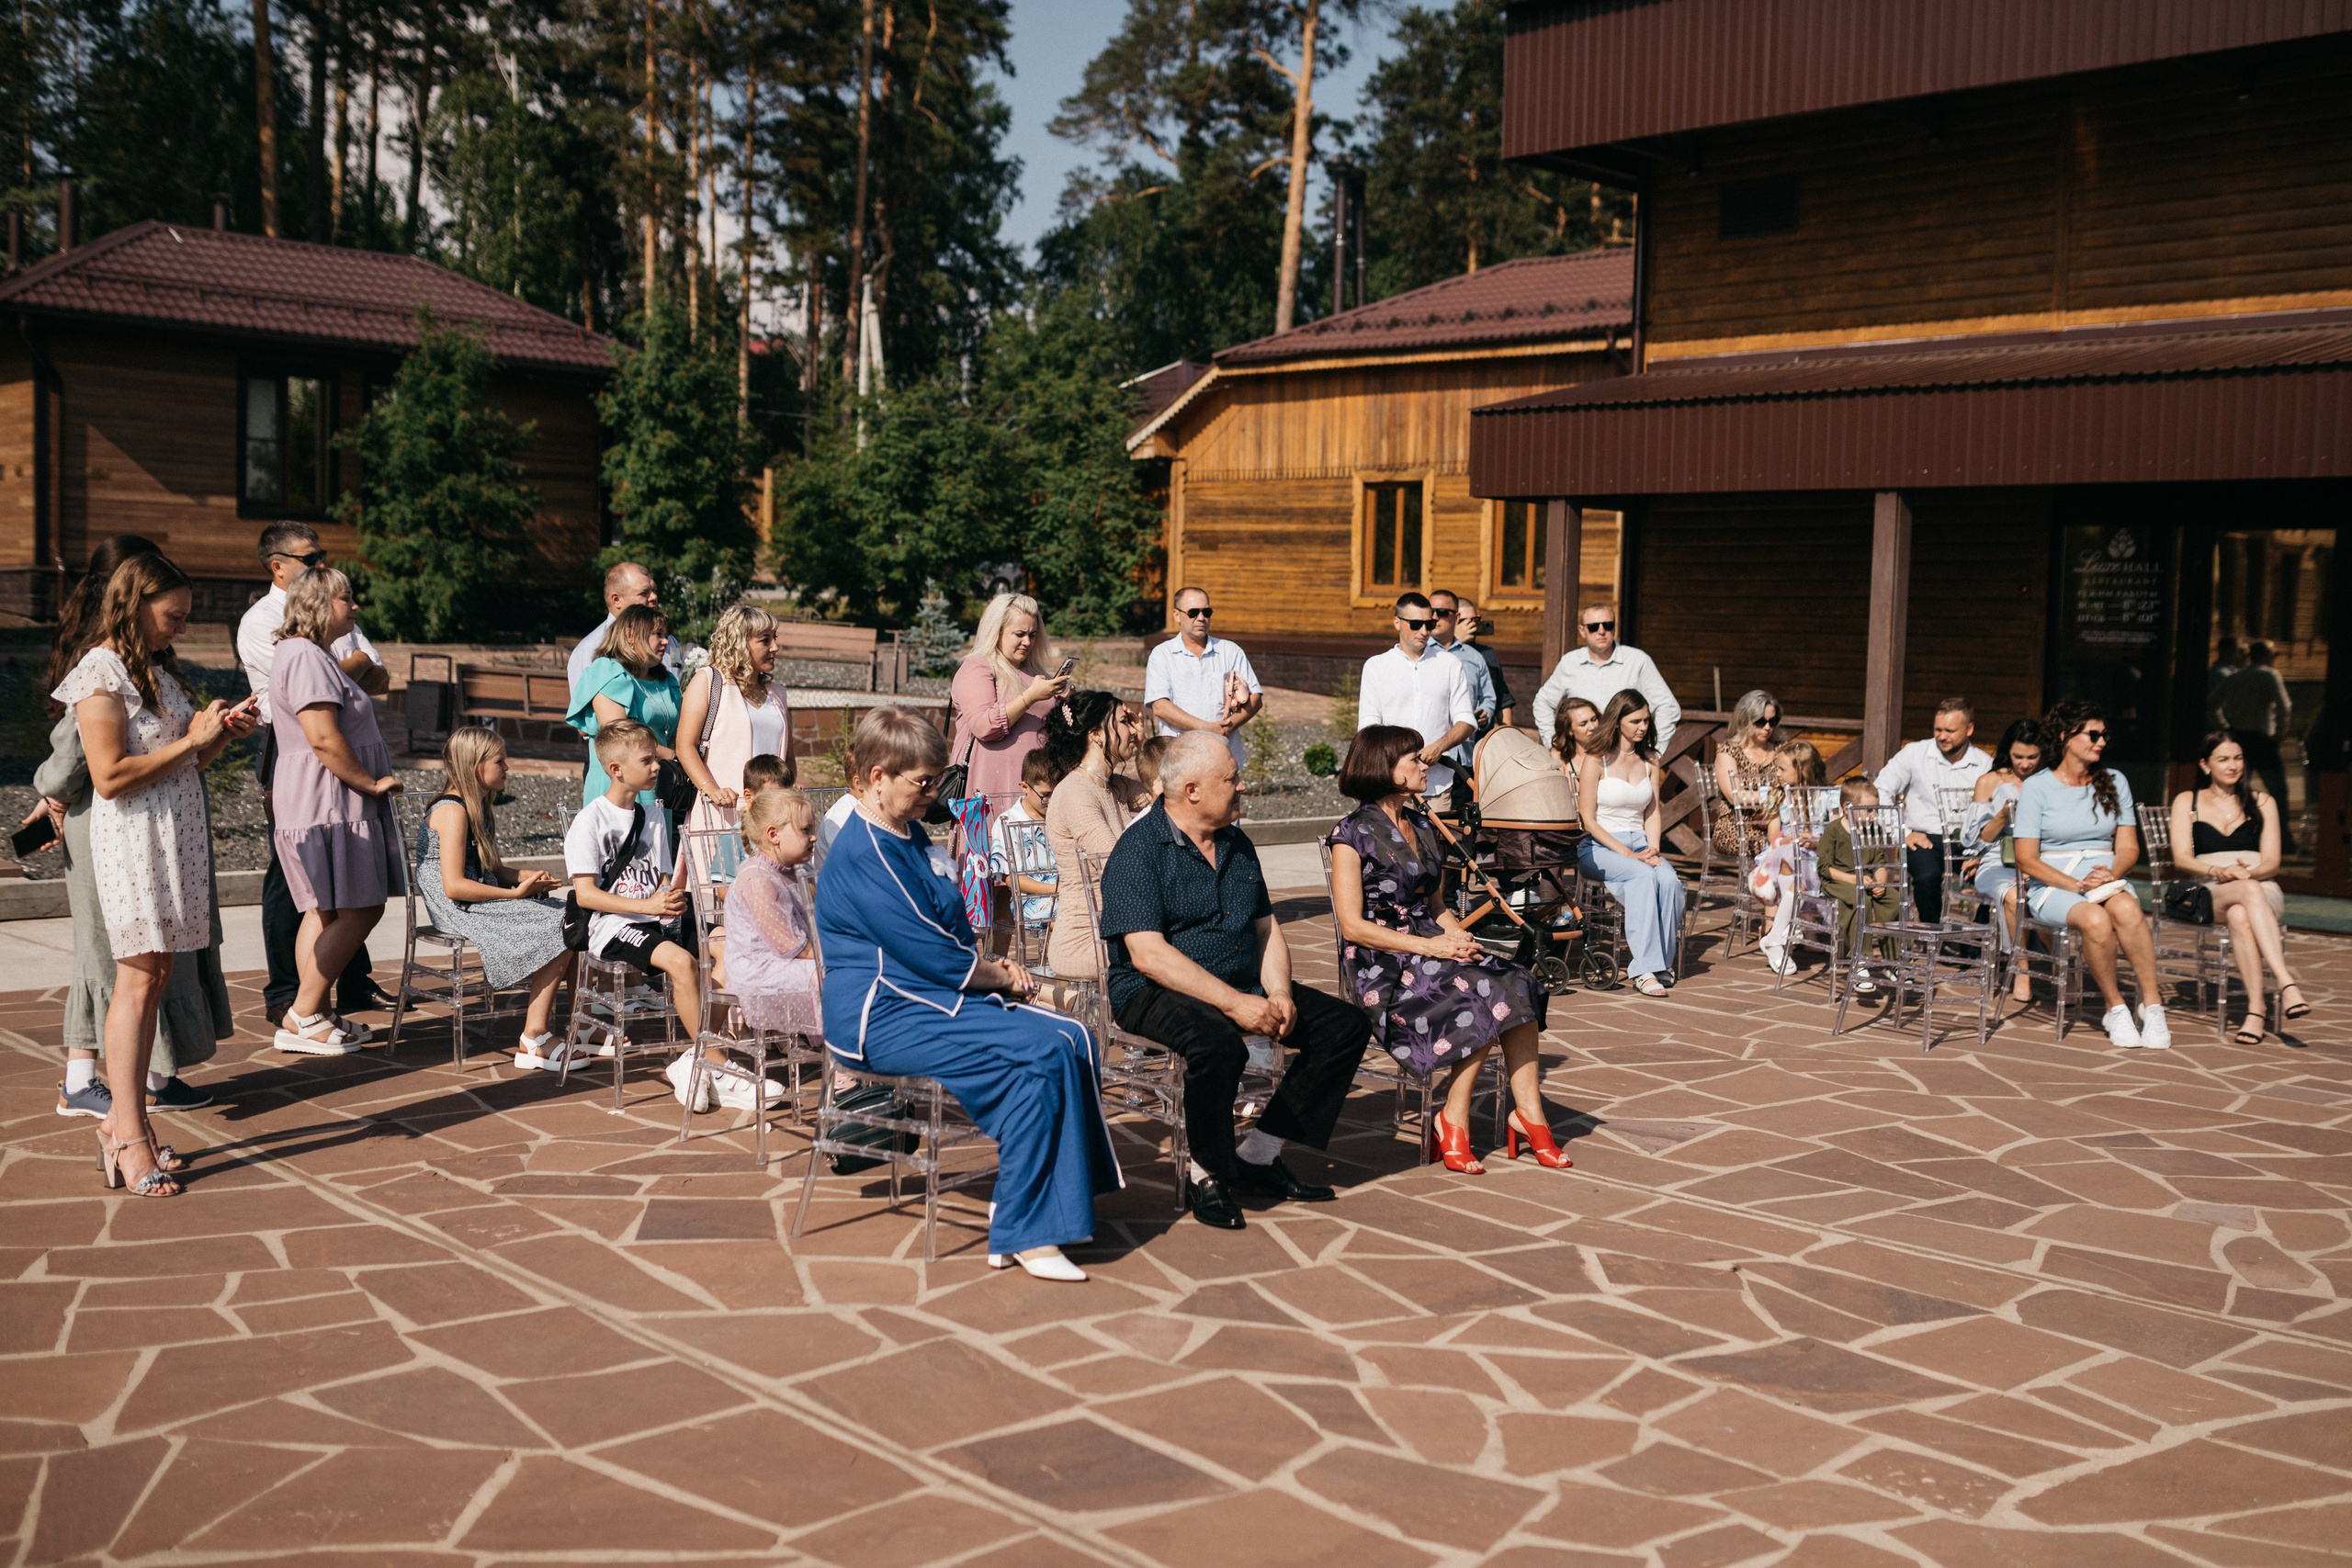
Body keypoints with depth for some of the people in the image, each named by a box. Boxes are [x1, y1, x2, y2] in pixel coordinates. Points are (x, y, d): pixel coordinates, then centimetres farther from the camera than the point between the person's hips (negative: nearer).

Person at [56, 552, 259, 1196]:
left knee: (155, 976, 7)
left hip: (177, 831, 8)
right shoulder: (101, 671, -10)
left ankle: (121, 1116, 13)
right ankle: (129, 1139, -7)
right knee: (138, 978, -10)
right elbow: (111, 776, -18)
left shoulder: (156, 669, 18)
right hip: (132, 836, -8)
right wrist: (191, 741, -14)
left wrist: (222, 732, 5)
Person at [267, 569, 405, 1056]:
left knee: (326, 911, 12)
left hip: (324, 805, 11)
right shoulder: (306, 656, -17)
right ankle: (301, 1018, -6)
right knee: (360, 909, -9)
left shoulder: (317, 655, 19)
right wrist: (371, 783, -15)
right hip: (327, 802, -11)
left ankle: (315, 1013, 16)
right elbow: (324, 739, -24)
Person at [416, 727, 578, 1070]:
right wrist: (515, 893, -20)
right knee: (559, 930, -21)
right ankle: (534, 1041, -19)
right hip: (460, 912, -10)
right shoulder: (453, 811, -15)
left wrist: (529, 876, 0)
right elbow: (454, 886, -23)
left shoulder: (477, 807, 16)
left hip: (484, 901, 10)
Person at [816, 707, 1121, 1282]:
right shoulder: (863, 856, -17)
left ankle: (1061, 1203, -7)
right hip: (883, 1018, -10)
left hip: (933, 997, 10)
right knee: (1042, 1053, -24)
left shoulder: (910, 835, 16)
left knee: (1074, 1040, -8)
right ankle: (1022, 1234, -17)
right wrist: (999, 975, -3)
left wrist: (994, 966, 2)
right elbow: (932, 956, -19)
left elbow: (950, 927, 21)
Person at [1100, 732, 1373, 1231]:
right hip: (1156, 993, -8)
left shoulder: (1238, 845, 13)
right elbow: (1148, 954, -21)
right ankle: (1208, 1173, -13)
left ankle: (1258, 1154, -1)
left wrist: (1279, 995, -6)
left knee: (1347, 1023, -4)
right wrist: (1235, 1004, -27)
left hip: (1244, 987, 8)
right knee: (1218, 1042, -39)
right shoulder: (1139, 851, -11)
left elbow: (1267, 930, 15)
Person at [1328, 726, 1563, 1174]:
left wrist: (1459, 936, -1)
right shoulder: (1352, 833, -6)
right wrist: (1428, 946, -17)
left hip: (1432, 948, 7)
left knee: (1516, 985, -21)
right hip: (1382, 968, -7)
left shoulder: (1421, 825, 16)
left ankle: (1529, 1116, -21)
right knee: (1490, 1002, -26)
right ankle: (1453, 1123, -15)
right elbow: (1353, 926, -12)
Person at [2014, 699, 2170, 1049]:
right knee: (2095, 919, -36)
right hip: (2054, 886, -3)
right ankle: (2115, 1009, -18)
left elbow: (2128, 846, 10)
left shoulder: (2114, 782, 13)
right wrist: (2077, 885, -17)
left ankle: (2152, 1005, -27)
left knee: (2126, 909, -35)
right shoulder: (2037, 787, 1)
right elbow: (2027, 859, -4)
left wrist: (2112, 873, -13)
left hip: (2107, 879, 3)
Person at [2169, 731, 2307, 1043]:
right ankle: (2287, 982, -52)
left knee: (2239, 915, -40)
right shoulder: (2187, 801, 16)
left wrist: (2248, 872, -17)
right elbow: (2181, 859, 2)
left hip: (2263, 889, 1)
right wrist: (2217, 871, -19)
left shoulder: (2262, 803, 19)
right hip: (2210, 894, -1)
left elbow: (2271, 863, 7)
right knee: (2249, 892, -40)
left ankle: (2255, 1009, -49)